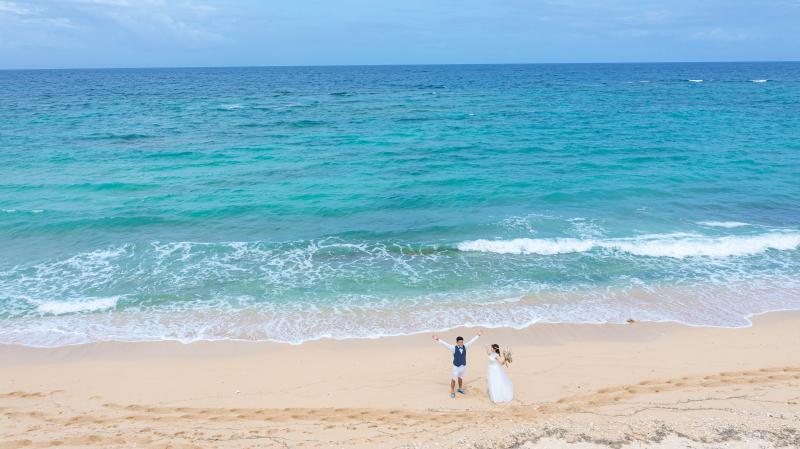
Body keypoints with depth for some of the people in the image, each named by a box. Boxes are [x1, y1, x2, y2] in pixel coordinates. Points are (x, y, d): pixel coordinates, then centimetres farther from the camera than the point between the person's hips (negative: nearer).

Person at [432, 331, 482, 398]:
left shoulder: (464, 347, -7)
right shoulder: (454, 348, -18)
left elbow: (472, 341, 1)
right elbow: (445, 344, -24)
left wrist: (478, 335, 5)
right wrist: (438, 339, -35)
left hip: (463, 367, 4)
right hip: (456, 367, -4)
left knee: (460, 378, 26)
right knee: (454, 379, 10)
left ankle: (460, 389, 48)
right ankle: (452, 392, 31)